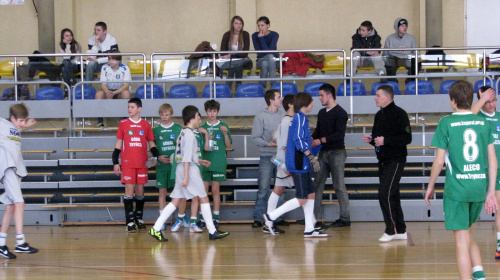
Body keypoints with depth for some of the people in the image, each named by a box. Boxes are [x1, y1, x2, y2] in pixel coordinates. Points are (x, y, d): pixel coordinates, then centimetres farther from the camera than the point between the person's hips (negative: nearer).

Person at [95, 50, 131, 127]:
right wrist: (107, 91, -32)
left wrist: (114, 93, -32)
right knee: (98, 94, -29)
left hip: (120, 92, -2)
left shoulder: (125, 68, -10)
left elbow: (126, 85, -17)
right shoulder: (105, 68, -4)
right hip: (108, 91, 2)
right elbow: (103, 84, -7)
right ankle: (100, 121, -24)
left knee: (126, 93, -36)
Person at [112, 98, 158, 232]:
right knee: (129, 189, -7)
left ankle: (139, 219, 18)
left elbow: (151, 143, 14)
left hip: (142, 163, 2)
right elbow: (118, 144, 8)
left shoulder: (146, 125, 7)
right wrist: (115, 163, 3)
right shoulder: (123, 124, 5)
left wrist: (155, 156, -4)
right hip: (127, 163, -2)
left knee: (140, 190, 6)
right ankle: (129, 221, -6)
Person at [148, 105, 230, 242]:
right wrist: (186, 177, -21)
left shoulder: (183, 132, 14)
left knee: (176, 201, 6)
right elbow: (187, 158, -19)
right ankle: (212, 232, 4)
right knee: (204, 198, 0)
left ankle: (156, 229, 0)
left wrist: (199, 161, 26)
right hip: (189, 169, -9)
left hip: (181, 168, 9)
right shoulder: (190, 134, -14)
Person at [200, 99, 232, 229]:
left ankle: (216, 218, 6)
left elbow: (228, 145, 2)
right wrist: (204, 146, -11)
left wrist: (225, 134, -14)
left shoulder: (223, 126, 4)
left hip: (218, 164, -1)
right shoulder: (203, 127, 9)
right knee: (203, 190, 0)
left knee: (215, 190, 1)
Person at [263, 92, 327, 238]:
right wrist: (312, 158, -19)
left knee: (311, 194, 9)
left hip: (301, 165, 10)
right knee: (302, 199, -8)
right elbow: (299, 141, -21)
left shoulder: (300, 118, 16)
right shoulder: (300, 118, -13)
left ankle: (309, 229, 10)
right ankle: (271, 216, -3)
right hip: (298, 164, -10)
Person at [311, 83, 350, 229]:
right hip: (323, 152, 8)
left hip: (336, 152, -8)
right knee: (317, 185, 5)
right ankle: (314, 218, 8)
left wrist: (320, 140, -20)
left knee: (339, 186, -4)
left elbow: (339, 134, -18)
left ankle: (345, 218, 3)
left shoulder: (340, 113, -9)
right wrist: (311, 139, -2)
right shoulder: (322, 113, 15)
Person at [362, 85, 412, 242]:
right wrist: (371, 140, 2)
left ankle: (390, 231, -7)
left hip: (395, 161, -8)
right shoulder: (379, 115, 14)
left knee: (385, 193, -14)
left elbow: (407, 138, -18)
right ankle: (400, 231, 18)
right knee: (392, 195, 11)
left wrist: (385, 140, -23)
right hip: (383, 161, 8)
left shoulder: (399, 114, -12)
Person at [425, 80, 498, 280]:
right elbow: (492, 160, 5)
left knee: (461, 241, -1)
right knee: (467, 236, 21)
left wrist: (430, 187, 8)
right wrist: (491, 192, 11)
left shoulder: (447, 123, -5)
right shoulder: (483, 123, 7)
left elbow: (439, 161, -5)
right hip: (479, 187, 4)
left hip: (457, 188, -4)